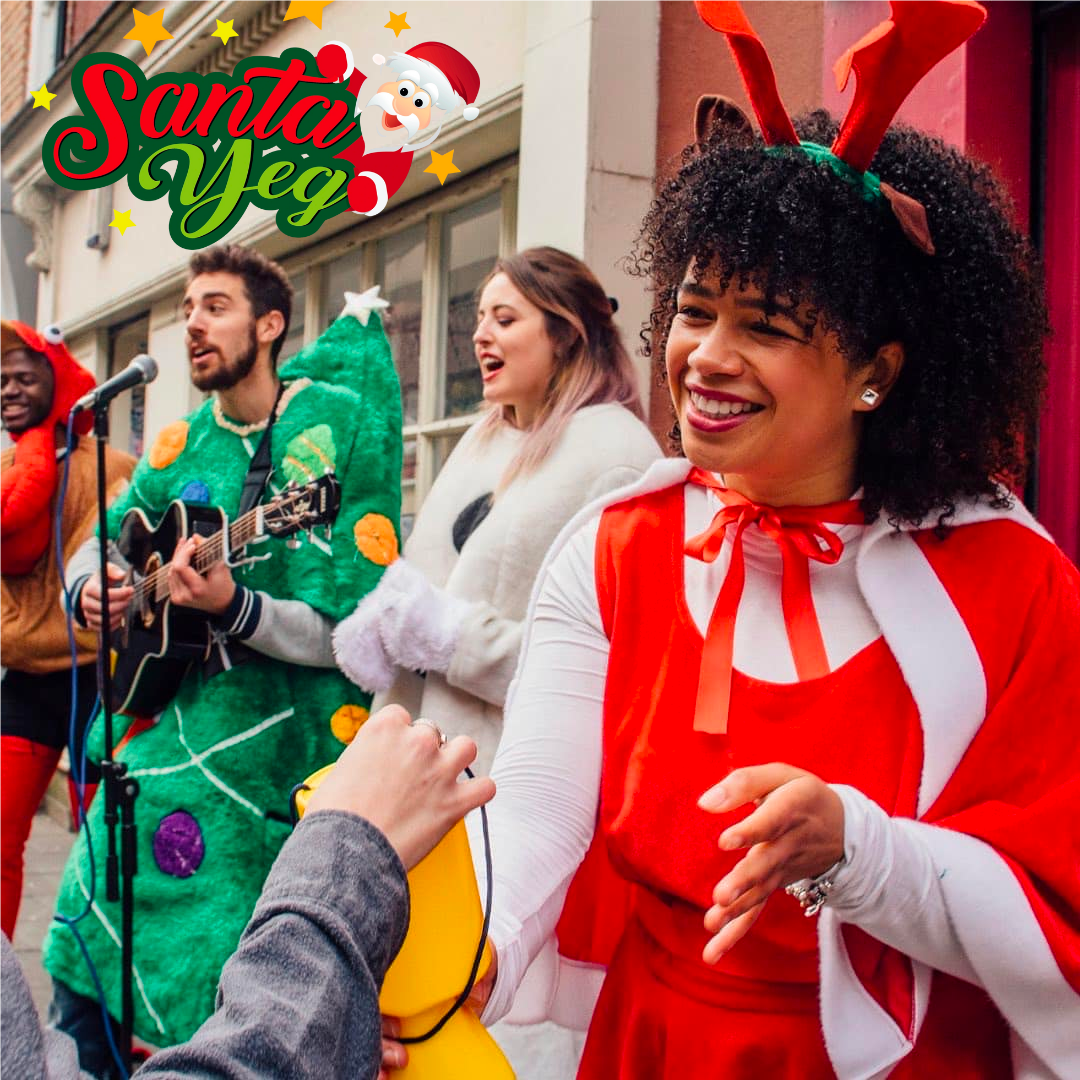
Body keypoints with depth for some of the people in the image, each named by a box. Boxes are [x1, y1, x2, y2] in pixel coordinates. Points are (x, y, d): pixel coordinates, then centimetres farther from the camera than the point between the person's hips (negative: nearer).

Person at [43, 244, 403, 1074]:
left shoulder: (330, 422, -10)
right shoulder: (182, 446, 7)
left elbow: (349, 635, -14)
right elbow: (98, 546, 20)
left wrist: (233, 607, -29)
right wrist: (88, 589, -2)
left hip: (270, 750, -5)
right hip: (165, 724, 6)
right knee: (82, 973, 8)